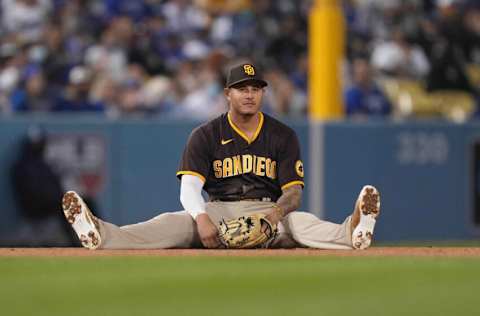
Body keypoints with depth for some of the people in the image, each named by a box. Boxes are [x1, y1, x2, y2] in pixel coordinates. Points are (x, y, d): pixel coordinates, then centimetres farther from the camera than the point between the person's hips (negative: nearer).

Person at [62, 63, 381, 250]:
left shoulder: (283, 136, 6)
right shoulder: (205, 135, 5)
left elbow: (294, 191, -1)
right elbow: (189, 187, -8)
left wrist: (277, 211, -27)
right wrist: (202, 218, -31)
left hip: (268, 210, 0)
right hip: (217, 210, 0)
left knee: (298, 221, -33)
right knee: (174, 222, -28)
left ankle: (351, 233, -64)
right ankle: (102, 235, -52)